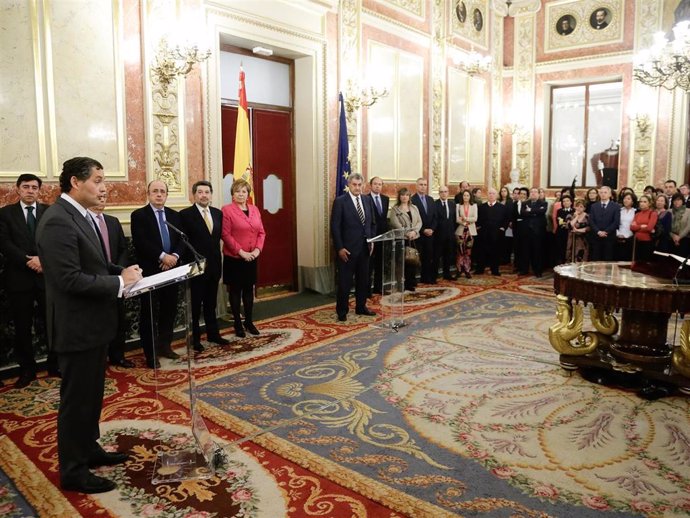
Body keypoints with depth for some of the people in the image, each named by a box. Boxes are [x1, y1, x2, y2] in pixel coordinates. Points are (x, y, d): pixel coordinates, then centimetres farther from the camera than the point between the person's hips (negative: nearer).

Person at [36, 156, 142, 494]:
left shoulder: (80, 216, 10)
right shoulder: (58, 221, -22)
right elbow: (70, 279, -28)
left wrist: (121, 272, 2)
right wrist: (119, 283, -20)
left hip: (93, 323, 10)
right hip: (77, 327, -10)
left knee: (91, 395, 22)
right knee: (76, 399, 5)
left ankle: (88, 449, 38)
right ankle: (73, 471, 21)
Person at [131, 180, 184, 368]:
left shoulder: (174, 215, 13)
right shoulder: (139, 215, -3)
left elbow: (182, 239, 6)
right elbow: (140, 242, -15)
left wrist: (174, 256, -12)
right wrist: (162, 256, -20)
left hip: (171, 269, 5)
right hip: (150, 271, -5)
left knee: (169, 309, 11)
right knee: (149, 313, 2)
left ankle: (165, 345, 26)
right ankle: (150, 353, 10)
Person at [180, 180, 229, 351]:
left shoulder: (218, 213, 7)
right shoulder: (185, 214, -9)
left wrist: (217, 258, 5)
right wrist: (192, 262, -12)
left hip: (214, 265, 5)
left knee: (211, 303, 16)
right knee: (196, 304, 7)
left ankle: (213, 334, 27)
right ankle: (195, 338, 18)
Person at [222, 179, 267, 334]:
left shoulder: (255, 209, 9)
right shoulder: (227, 210, -8)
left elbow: (261, 232, 8)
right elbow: (225, 235, -14)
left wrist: (257, 250, -7)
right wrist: (241, 252, -18)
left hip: (251, 258, 5)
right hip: (233, 258, -5)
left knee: (249, 289, 12)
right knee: (235, 290, 6)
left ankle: (249, 321, 23)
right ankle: (237, 324, 16)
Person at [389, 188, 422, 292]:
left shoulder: (414, 208, 15)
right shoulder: (395, 209, 1)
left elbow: (419, 221, 8)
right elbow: (396, 224, -10)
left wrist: (414, 231, -10)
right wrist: (407, 233, -16)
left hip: (414, 238, 4)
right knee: (402, 262, -4)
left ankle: (411, 283, 11)